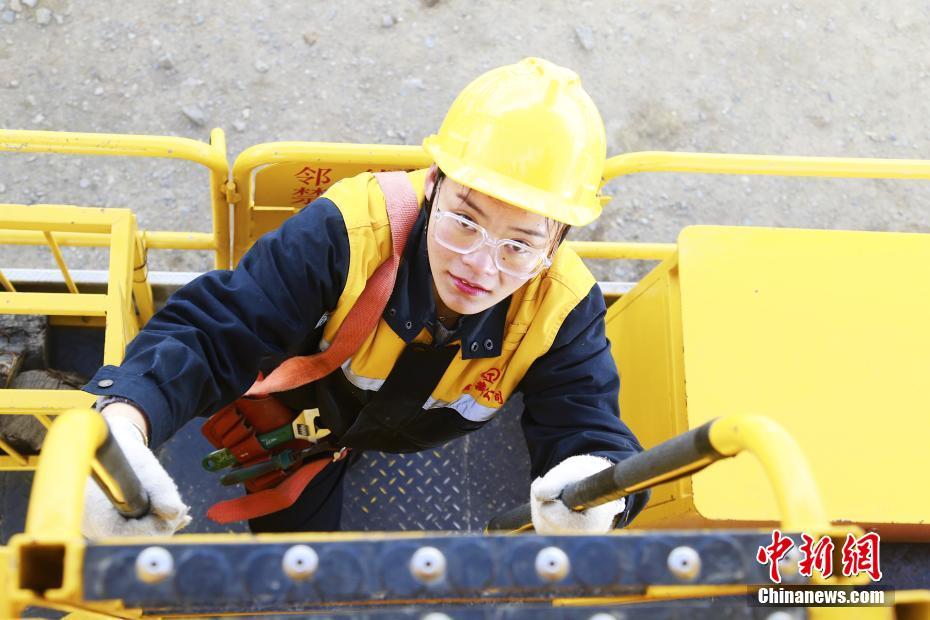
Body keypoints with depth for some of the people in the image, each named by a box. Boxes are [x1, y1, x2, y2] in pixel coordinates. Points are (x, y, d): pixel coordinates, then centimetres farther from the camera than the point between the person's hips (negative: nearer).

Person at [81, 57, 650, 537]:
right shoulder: (343, 233, -42)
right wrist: (124, 418, -66)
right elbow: (210, 335, -43)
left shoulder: (562, 309, -33)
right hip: (306, 417, -2)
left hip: (433, 447, 2)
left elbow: (590, 427, -35)